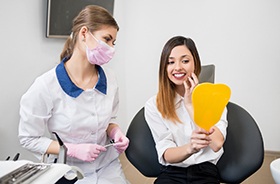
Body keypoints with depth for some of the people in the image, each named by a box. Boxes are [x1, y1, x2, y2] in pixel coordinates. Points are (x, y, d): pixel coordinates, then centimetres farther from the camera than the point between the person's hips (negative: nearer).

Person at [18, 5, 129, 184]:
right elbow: (29, 138, -10)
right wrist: (73, 150, -20)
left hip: (108, 165, 4)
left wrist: (116, 132, -11)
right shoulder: (45, 86, -19)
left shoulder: (109, 79, -5)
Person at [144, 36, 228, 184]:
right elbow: (166, 155, -6)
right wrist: (190, 148, -27)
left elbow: (217, 144, -10)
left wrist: (191, 104, -11)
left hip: (205, 171, 1)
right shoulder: (153, 105, 1)